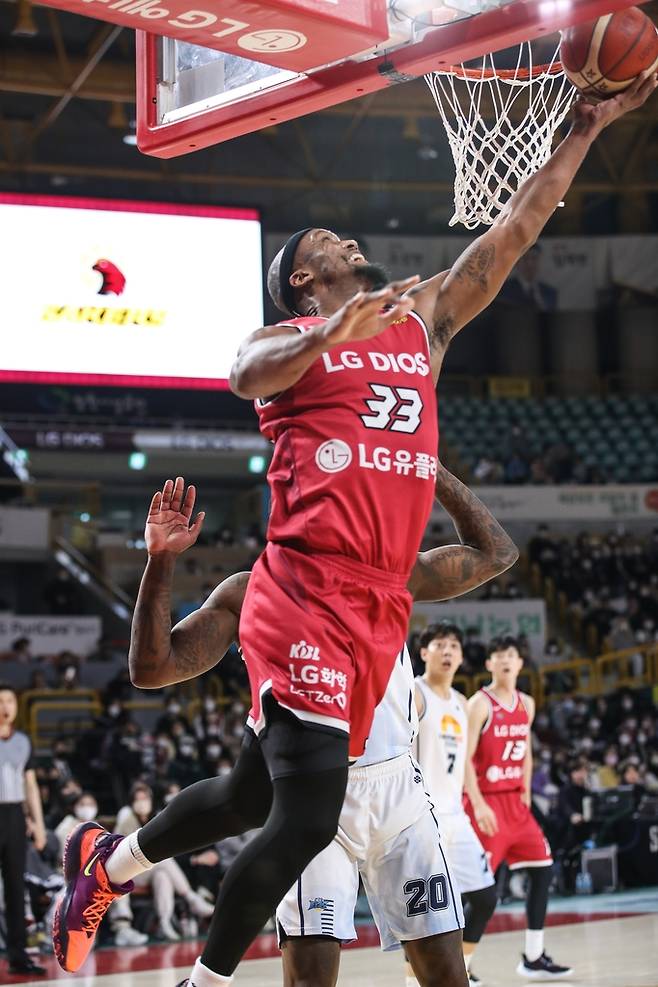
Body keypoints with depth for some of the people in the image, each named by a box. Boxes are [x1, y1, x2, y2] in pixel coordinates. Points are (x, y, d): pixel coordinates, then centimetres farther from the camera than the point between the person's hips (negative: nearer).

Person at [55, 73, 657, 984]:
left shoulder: (424, 322, 21)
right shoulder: (288, 337, 5)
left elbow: (513, 232, 20)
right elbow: (247, 375, -19)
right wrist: (335, 332, -37)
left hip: (380, 602, 7)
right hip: (305, 593, -7)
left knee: (260, 791, 10)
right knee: (308, 819, -15)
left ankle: (109, 855, 29)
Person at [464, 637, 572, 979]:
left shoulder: (526, 704, 11)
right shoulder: (480, 704, -12)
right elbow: (463, 759, -16)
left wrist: (526, 793, 12)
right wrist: (478, 805, -23)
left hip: (516, 802, 8)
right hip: (487, 802, -8)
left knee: (542, 870, 8)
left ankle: (533, 958, 16)